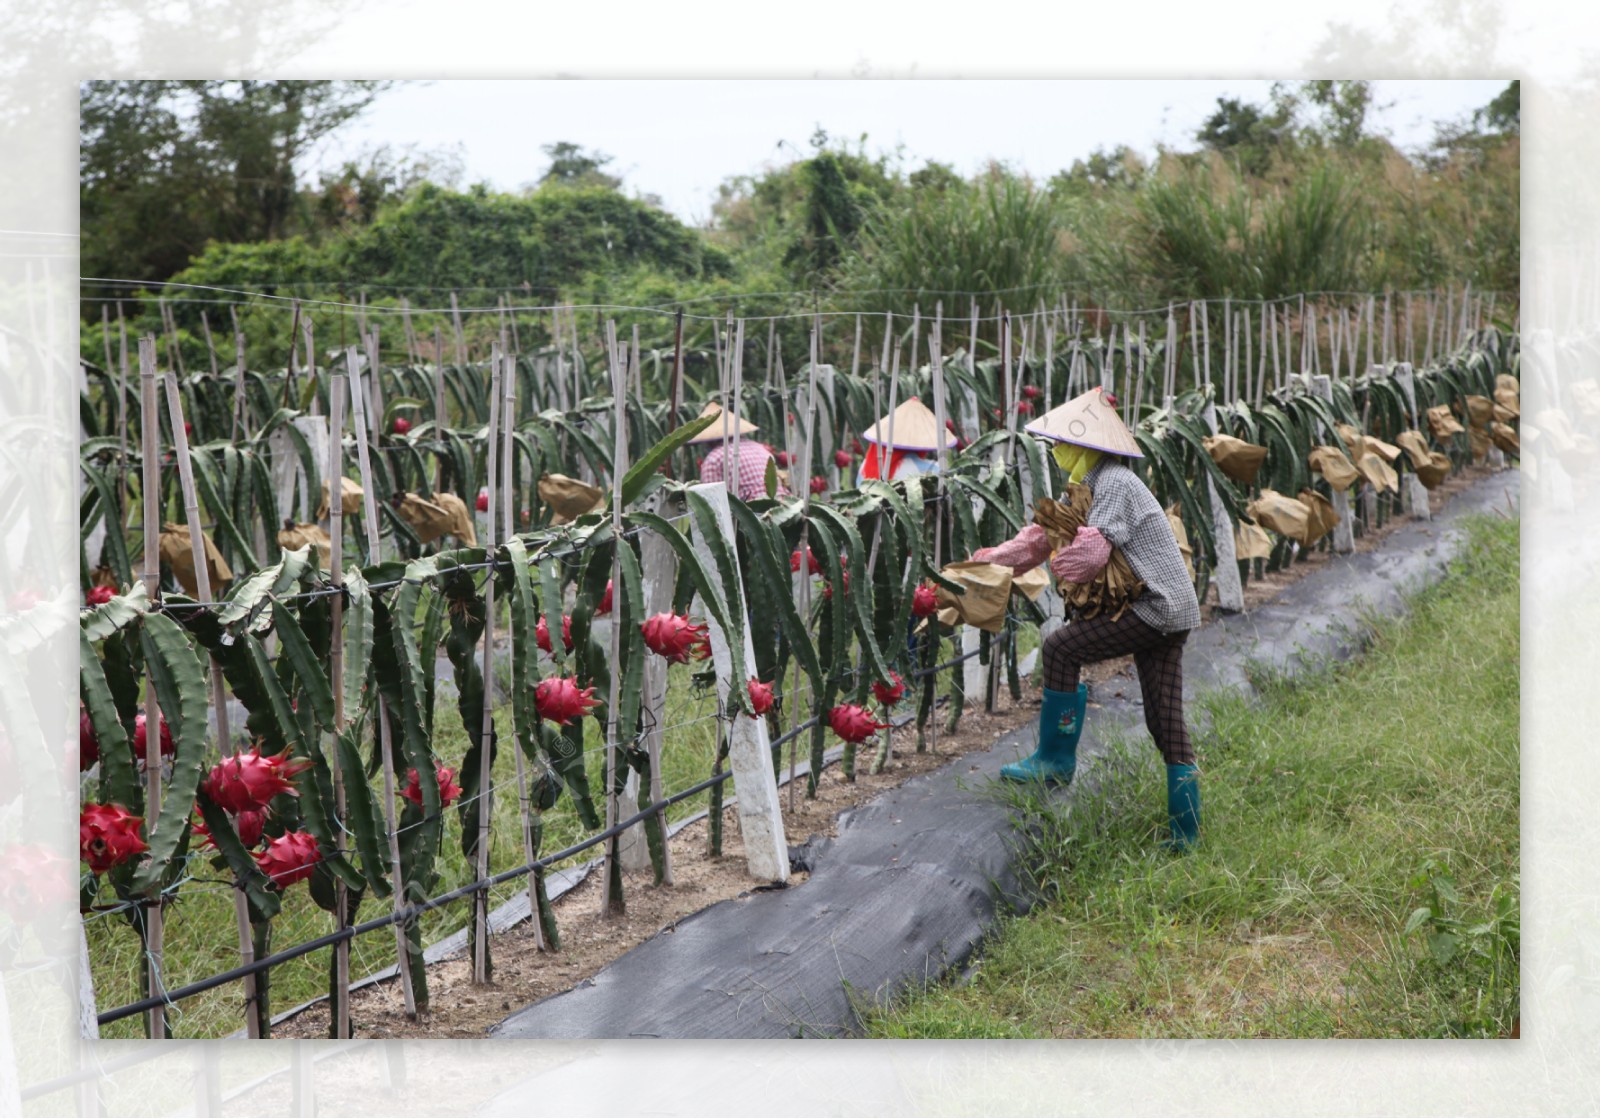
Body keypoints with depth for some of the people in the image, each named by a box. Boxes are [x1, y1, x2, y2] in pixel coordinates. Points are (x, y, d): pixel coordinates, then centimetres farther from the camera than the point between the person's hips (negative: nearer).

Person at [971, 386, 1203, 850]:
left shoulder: (1116, 484, -14)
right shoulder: (1094, 486, 17)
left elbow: (1089, 552, -22)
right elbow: (1045, 534, 19)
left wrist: (1054, 569, -3)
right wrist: (991, 560, 12)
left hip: (1155, 609, -10)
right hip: (1173, 614, 10)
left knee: (1061, 648, -8)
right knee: (1166, 723, 9)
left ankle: (1055, 760, 2)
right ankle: (1186, 833, 10)